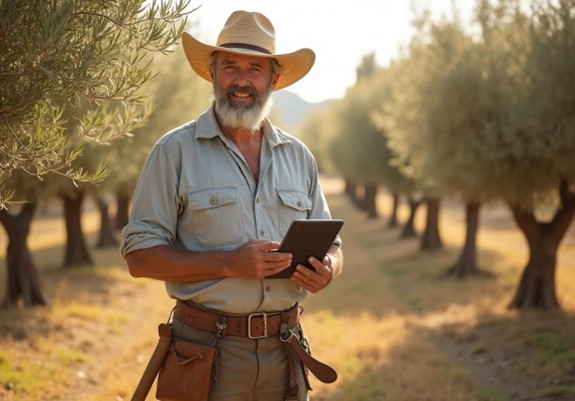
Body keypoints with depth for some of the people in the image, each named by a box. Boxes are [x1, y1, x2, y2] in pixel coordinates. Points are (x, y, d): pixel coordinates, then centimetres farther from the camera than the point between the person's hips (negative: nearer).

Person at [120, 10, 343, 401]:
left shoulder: (299, 156, 10)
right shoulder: (175, 152, -4)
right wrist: (229, 264, -19)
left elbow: (332, 246, 16)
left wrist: (326, 269, -8)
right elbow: (140, 255, -8)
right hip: (208, 351, -4)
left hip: (284, 351, 4)